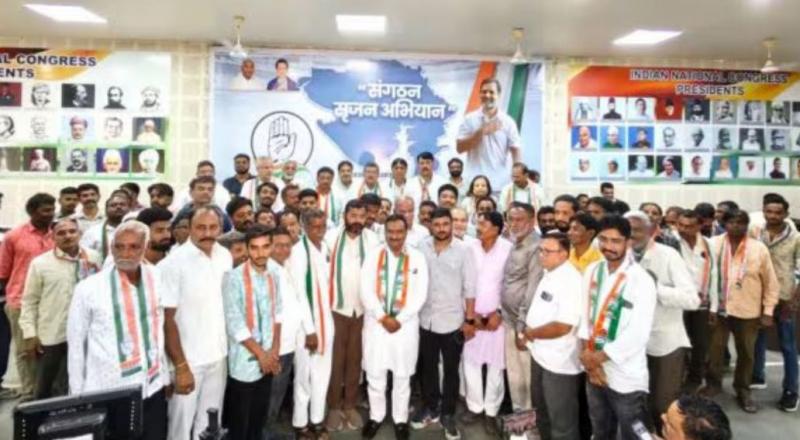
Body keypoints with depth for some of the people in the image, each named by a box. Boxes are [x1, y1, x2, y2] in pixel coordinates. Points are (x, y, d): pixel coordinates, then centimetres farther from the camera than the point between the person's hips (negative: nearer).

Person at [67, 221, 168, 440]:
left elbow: (160, 329, 6)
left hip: (153, 389, 3)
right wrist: (77, 393, 4)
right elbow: (75, 344, 0)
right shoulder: (88, 288, -9)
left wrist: (165, 375, 8)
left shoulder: (156, 278, -2)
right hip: (107, 393, -2)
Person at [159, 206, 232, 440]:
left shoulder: (225, 256, 0)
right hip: (188, 358, -4)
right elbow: (167, 318, -15)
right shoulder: (173, 263, -16)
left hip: (218, 355, 5)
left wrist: (228, 346, 7)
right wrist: (180, 366, -15)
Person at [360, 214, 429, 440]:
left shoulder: (417, 258, -1)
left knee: (402, 375, 10)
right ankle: (376, 416, 28)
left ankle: (400, 419, 26)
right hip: (375, 322, 1)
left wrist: (399, 319, -12)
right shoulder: (373, 255, 0)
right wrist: (383, 317, -13)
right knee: (375, 374, 9)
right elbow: (366, 291, -5)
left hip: (405, 324, 0)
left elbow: (420, 294, -5)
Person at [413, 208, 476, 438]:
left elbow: (470, 287, -6)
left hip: (452, 321, -2)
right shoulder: (421, 248, -4)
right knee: (427, 367, 16)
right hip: (425, 320, 2)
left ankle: (448, 413, 28)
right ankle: (430, 407, 35)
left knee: (451, 370, 11)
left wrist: (470, 320, -7)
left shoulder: (463, 250, -8)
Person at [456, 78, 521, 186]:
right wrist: (480, 133, -13)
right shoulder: (470, 119, 4)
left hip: (501, 181, 1)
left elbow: (516, 150, 1)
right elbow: (459, 148, -2)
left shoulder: (508, 122, 4)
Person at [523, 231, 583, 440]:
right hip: (540, 355, 9)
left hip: (560, 362, -9)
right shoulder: (549, 274, 6)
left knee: (562, 423, 9)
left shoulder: (571, 281, -24)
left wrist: (531, 333, -14)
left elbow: (562, 327, -28)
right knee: (542, 413, 27)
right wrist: (528, 331, 2)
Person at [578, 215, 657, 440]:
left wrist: (597, 357, -15)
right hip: (594, 371, 5)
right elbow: (585, 315, 3)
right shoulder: (592, 271, 1)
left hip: (626, 377, -5)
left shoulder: (642, 280, -17)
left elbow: (638, 334, -21)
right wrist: (588, 357, -7)